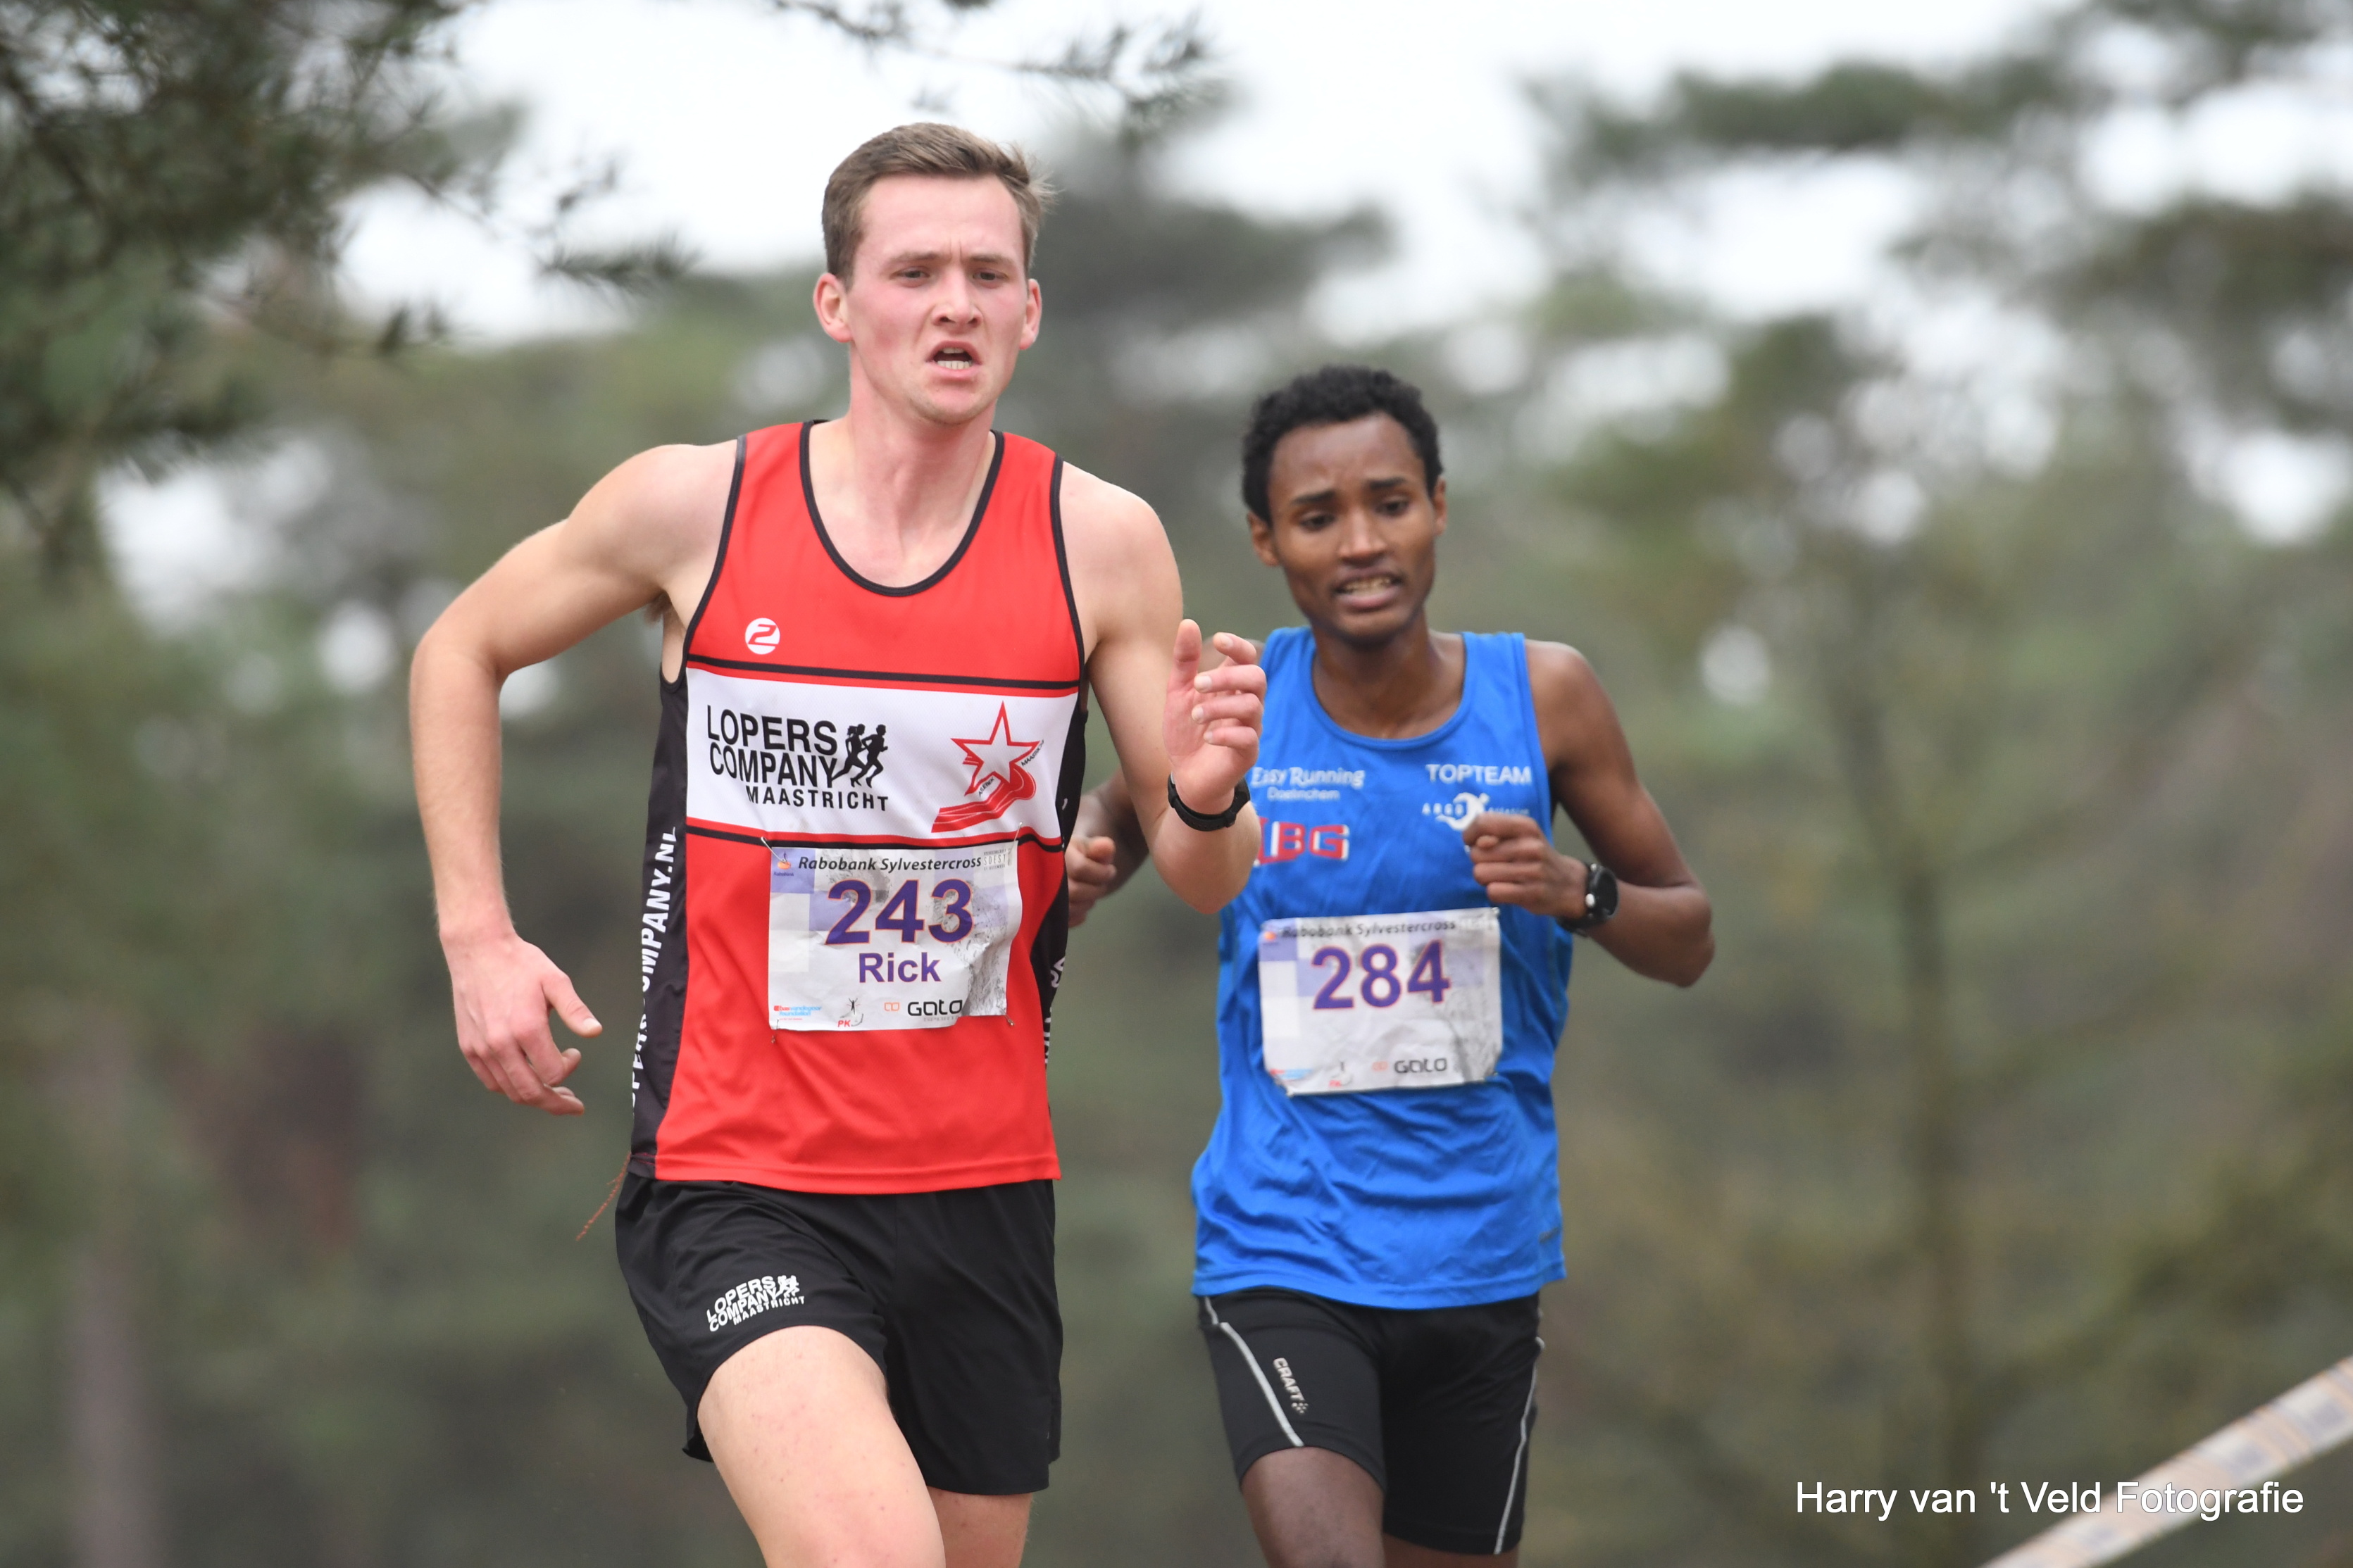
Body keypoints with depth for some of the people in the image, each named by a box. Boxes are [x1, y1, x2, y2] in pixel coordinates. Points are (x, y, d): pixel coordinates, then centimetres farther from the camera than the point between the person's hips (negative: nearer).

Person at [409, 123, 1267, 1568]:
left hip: (982, 1186, 3)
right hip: (735, 1187, -3)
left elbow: (1204, 884, 5)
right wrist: (477, 936, 4)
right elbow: (463, 653, 14)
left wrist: (1206, 799, -19)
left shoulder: (1101, 542, -1)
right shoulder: (695, 504, -4)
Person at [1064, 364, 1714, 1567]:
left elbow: (1688, 943, 6)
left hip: (1480, 1261, 2)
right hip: (1282, 1254, -2)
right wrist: (1077, 872, -6)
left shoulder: (1541, 696, -2)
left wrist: (1579, 894, -15)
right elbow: (1118, 810, 17)